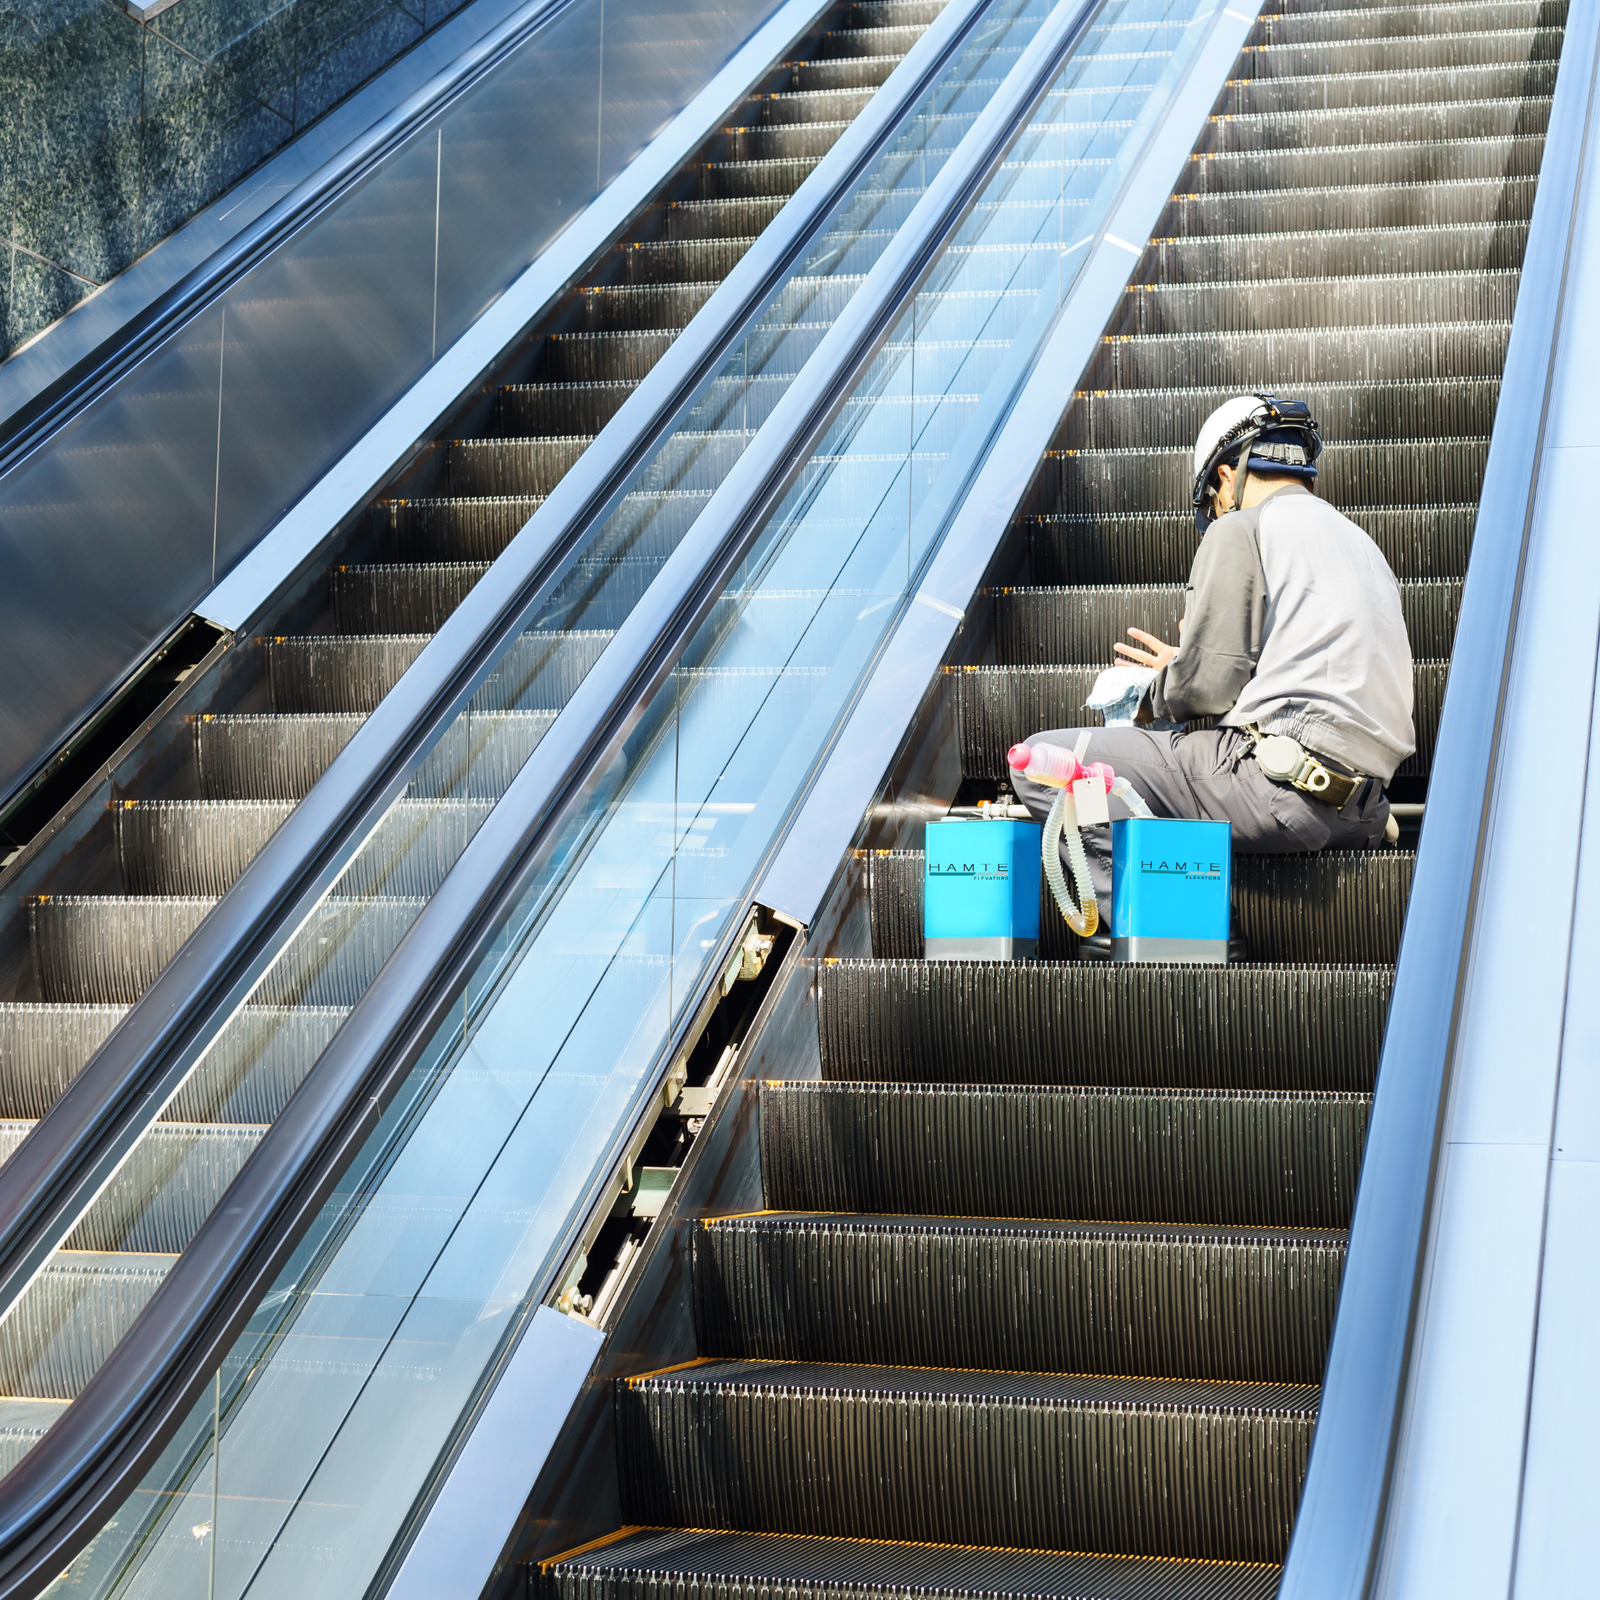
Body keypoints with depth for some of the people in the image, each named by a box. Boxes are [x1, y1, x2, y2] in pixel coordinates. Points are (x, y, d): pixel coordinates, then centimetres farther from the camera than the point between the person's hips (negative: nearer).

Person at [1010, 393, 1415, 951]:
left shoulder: (1241, 529, -1)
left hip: (1283, 786, -9)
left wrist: (1156, 694, 15)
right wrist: (1182, 669, 32)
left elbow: (1207, 685, -8)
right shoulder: (1360, 543, 25)